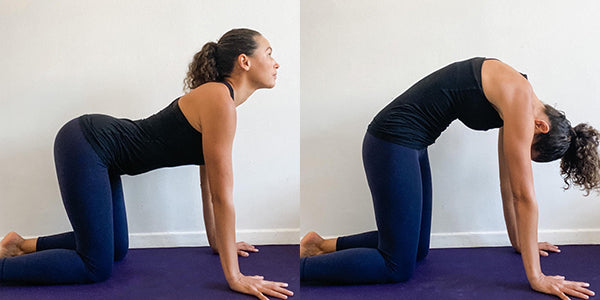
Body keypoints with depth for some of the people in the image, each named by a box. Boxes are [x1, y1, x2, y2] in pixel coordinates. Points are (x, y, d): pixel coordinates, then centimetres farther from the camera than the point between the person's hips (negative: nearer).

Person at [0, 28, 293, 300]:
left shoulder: (220, 98, 7)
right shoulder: (219, 102, -22)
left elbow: (208, 182, 15)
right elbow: (222, 195, -22)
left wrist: (216, 241, 21)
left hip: (94, 145, 10)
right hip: (84, 145, -10)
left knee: (116, 249, 18)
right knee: (97, 267, -5)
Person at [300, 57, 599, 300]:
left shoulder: (516, 102, 8)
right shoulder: (519, 101, -19)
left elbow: (509, 183, 16)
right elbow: (524, 195, -17)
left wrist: (520, 242, 23)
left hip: (410, 144, 10)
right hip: (392, 142, -10)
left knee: (416, 248, 17)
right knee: (398, 267, -4)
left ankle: (323, 245, 21)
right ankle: (299, 264, -3)